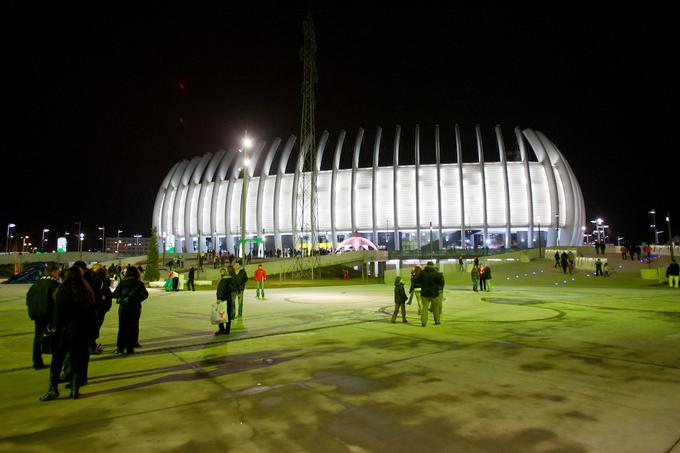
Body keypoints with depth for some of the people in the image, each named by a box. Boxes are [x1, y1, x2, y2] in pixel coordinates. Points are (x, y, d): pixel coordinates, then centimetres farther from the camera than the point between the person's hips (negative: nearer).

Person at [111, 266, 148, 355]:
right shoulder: (139, 283, -2)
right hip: (135, 308, -1)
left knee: (122, 328, 11)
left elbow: (115, 294, 0)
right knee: (133, 328, 7)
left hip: (123, 307, 1)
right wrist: (137, 300, 0)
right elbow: (145, 294, -11)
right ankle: (130, 348, 7)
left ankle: (120, 348, 13)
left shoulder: (122, 282, 1)